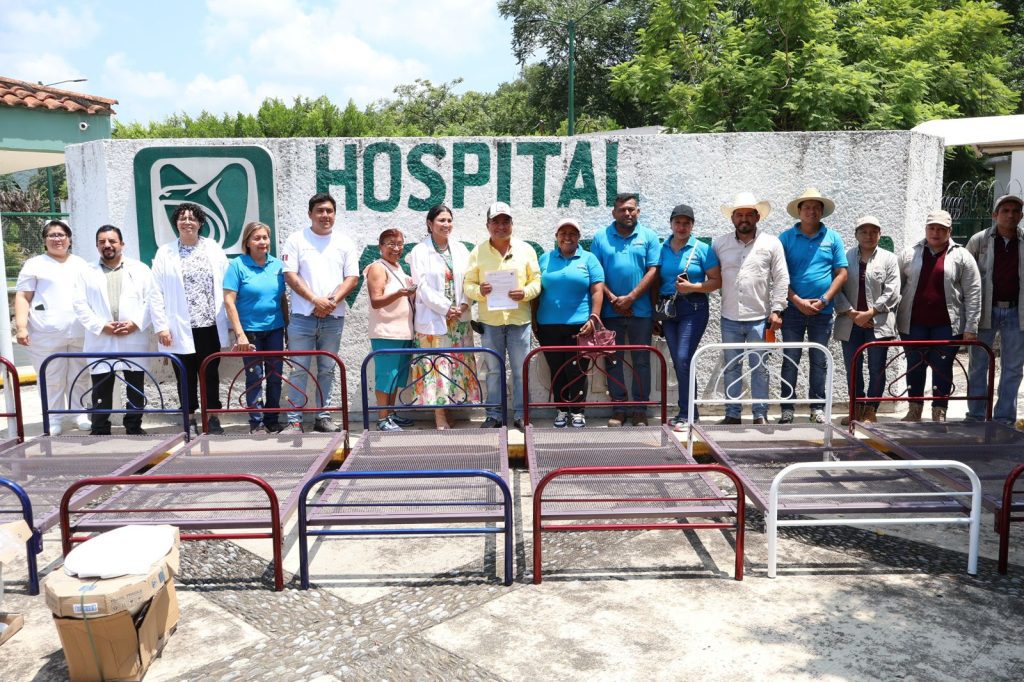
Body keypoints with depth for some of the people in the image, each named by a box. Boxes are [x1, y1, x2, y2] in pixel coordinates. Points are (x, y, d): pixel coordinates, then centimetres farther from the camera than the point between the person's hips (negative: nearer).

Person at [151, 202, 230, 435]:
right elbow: (157, 292, 0)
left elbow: (226, 287, 4)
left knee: (211, 373, 7)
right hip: (181, 328, -1)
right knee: (186, 374, 6)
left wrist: (229, 321, -1)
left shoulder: (214, 249, 5)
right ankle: (190, 418, 18)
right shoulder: (165, 252, 3)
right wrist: (161, 326, -6)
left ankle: (212, 417, 17)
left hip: (210, 326, 1)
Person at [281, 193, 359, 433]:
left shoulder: (344, 242, 8)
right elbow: (290, 275, -5)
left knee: (327, 369, 9)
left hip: (333, 318, 2)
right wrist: (316, 300, -15)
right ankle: (294, 420, 5)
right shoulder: (296, 240, 2)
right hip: (303, 317, -2)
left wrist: (332, 301, -12)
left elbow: (352, 278, 3)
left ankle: (323, 417, 18)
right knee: (299, 369, -1)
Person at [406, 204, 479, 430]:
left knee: (458, 364, 4)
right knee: (436, 365, -4)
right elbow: (422, 286, -7)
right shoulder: (419, 252, -1)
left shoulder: (460, 250, 12)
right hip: (433, 319, -4)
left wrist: (463, 305, -8)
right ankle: (440, 417, 1)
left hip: (459, 319, 5)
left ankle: (447, 410, 13)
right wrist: (446, 308, -13)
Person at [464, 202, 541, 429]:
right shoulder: (478, 252, 5)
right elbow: (468, 284, 5)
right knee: (492, 371, 7)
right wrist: (479, 291, -17)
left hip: (519, 319, 0)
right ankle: (494, 415, 17)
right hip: (490, 321, 0)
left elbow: (536, 281, 6)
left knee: (521, 370, 4)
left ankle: (521, 415, 15)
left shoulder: (525, 249, 6)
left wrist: (525, 293, -14)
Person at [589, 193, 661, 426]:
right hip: (611, 310, 1)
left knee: (642, 360, 4)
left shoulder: (649, 237, 4)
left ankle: (640, 409, 11)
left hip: (641, 310, 0)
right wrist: (613, 299, -10)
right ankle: (618, 407, 14)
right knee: (613, 360, 5)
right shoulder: (601, 238, 6)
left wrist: (630, 298, -11)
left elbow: (652, 271, -3)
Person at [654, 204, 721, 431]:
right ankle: (688, 411, 20)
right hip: (668, 308, 5)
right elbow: (656, 281, 12)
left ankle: (686, 414, -5)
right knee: (677, 361, 8)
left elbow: (716, 281, -3)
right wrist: (656, 310, 7)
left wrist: (692, 287, -15)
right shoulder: (662, 249, 8)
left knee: (683, 359, -14)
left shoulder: (702, 249, -2)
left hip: (693, 308, -4)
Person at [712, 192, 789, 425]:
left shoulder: (771, 243, 2)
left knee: (759, 367, 4)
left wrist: (776, 310, -5)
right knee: (731, 367, 9)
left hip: (760, 317, -2)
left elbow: (781, 279, 0)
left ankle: (760, 414, 14)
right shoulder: (719, 244, 7)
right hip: (729, 318, 2)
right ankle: (732, 414, 18)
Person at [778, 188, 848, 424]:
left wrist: (824, 300, -8)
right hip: (793, 308, -1)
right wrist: (798, 301, -10)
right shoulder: (786, 238, 2)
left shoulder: (833, 238, 6)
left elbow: (841, 273, 4)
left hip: (823, 310, 1)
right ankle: (787, 408, 6)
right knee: (790, 359, 0)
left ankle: (817, 407, 15)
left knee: (819, 360, 7)